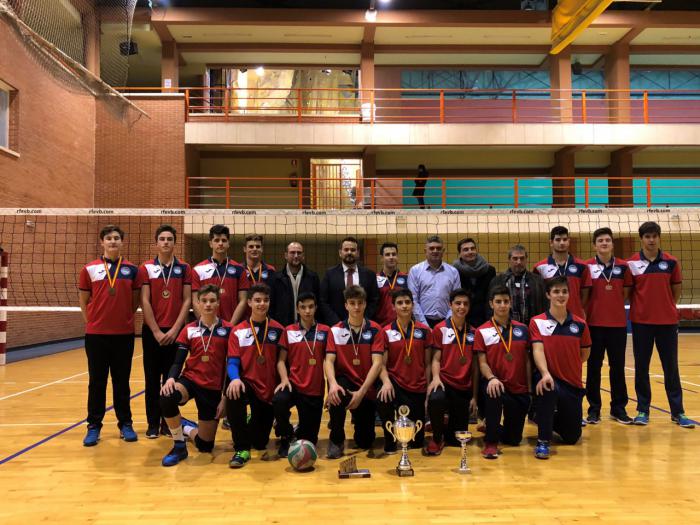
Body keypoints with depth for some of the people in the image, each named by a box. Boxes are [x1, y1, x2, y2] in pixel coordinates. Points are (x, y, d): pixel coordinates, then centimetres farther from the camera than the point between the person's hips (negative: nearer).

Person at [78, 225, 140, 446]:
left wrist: (124, 318, 4)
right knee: (97, 382, 7)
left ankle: (125, 424, 19)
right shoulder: (89, 269, 2)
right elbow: (83, 301, 8)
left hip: (124, 334, 0)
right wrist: (92, 322, 4)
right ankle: (94, 426, 18)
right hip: (95, 334, 0)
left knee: (122, 381, 9)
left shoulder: (132, 269, 3)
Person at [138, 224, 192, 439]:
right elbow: (145, 301, -3)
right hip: (152, 331, 0)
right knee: (152, 378, 5)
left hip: (176, 331, 0)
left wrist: (175, 329, -9)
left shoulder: (184, 269, 3)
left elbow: (187, 301, 0)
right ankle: (153, 423, 15)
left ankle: (168, 422, 16)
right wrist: (156, 331, -9)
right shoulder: (146, 268, 2)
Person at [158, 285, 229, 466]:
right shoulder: (189, 330, 3)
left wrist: (225, 397, -7)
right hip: (190, 379, 1)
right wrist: (171, 378, -23)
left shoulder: (227, 330, -4)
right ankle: (179, 447, -11)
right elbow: (178, 362, -1)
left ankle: (186, 427, 40)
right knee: (167, 398, -36)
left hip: (214, 388, -1)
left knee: (205, 445, 3)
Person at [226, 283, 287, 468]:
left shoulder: (278, 330, 0)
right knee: (233, 395, -37)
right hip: (247, 383, -1)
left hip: (269, 389, 1)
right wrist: (235, 379, -28)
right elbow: (233, 362, -7)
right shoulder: (238, 331, -2)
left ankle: (253, 424, 43)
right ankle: (242, 449, -21)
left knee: (260, 442, 4)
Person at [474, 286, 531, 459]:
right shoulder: (482, 332, -2)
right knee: (493, 393, -40)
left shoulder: (522, 329, 6)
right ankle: (490, 442, -22)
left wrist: (529, 388, 2)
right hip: (496, 384, -3)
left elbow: (527, 360, 9)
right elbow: (482, 362, -6)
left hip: (519, 389, 3)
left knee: (513, 439, 6)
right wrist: (492, 378, -25)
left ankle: (493, 429, 41)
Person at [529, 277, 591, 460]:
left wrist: (568, 367, 2)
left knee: (572, 437, 7)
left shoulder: (580, 324, 1)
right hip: (550, 379, -3)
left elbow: (585, 353, 12)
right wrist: (545, 373, -33)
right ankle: (543, 442, -24)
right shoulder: (537, 322, -6)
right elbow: (537, 350, -18)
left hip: (573, 383, 3)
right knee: (548, 389, -40)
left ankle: (553, 420, 42)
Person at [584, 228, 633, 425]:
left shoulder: (623, 266, 4)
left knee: (618, 366, 8)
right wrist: (591, 309, -4)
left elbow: (626, 293, 10)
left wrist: (613, 305, 0)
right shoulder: (587, 266, -2)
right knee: (593, 366, 5)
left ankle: (618, 408, 20)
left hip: (618, 323, 2)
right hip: (594, 323, -1)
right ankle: (594, 408, 14)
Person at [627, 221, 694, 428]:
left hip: (667, 322, 1)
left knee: (671, 367, 6)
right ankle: (642, 410, 15)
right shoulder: (632, 263, -2)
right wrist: (640, 306, -2)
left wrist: (666, 307, 5)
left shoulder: (671, 262, 2)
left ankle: (677, 412, 16)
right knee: (641, 367, 5)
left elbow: (676, 289, 10)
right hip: (641, 322, -1)